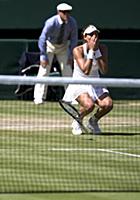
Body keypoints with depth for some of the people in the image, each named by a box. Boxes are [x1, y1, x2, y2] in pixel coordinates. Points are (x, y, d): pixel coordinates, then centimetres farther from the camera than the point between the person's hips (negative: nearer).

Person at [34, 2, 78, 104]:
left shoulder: (72, 22, -21)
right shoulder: (51, 23, -32)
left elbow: (74, 39, -9)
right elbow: (42, 39, -27)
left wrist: (71, 55, -12)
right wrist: (43, 57, -28)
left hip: (63, 46, 3)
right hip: (49, 45, -3)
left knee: (68, 71, -1)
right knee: (44, 70, -10)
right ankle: (39, 98, -5)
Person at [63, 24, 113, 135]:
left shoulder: (103, 48, -5)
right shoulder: (78, 50, -17)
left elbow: (104, 71, -16)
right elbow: (86, 71, -28)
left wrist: (97, 51, -21)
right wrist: (91, 51, -27)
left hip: (95, 85, 4)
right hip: (79, 85, -4)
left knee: (108, 104, -24)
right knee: (89, 105, -34)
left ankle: (93, 121, 8)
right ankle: (77, 122, 0)